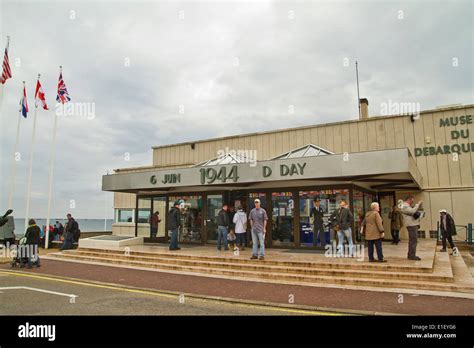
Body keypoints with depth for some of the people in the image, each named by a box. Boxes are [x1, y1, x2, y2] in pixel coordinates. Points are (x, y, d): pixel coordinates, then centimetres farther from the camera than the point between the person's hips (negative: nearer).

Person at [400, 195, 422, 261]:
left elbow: (414, 211, 21)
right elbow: (412, 211, -28)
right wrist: (418, 204, -18)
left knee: (412, 240, 15)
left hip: (413, 225, 11)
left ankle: (411, 255, 22)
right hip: (411, 225, -11)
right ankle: (412, 256, -8)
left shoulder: (407, 206, 20)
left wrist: (419, 205, 8)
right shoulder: (404, 206, -14)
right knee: (413, 240, -10)